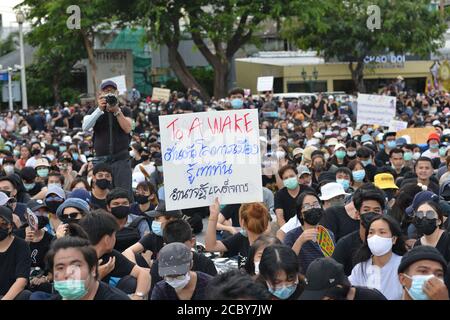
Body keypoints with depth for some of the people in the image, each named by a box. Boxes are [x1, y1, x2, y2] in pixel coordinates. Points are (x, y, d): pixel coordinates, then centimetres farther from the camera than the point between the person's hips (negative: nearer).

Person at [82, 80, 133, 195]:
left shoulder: (124, 110, 12)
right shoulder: (94, 111, 14)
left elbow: (127, 129, -4)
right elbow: (85, 127, -4)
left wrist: (117, 111, -10)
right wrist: (99, 109, -11)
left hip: (121, 159, -1)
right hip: (101, 159, 1)